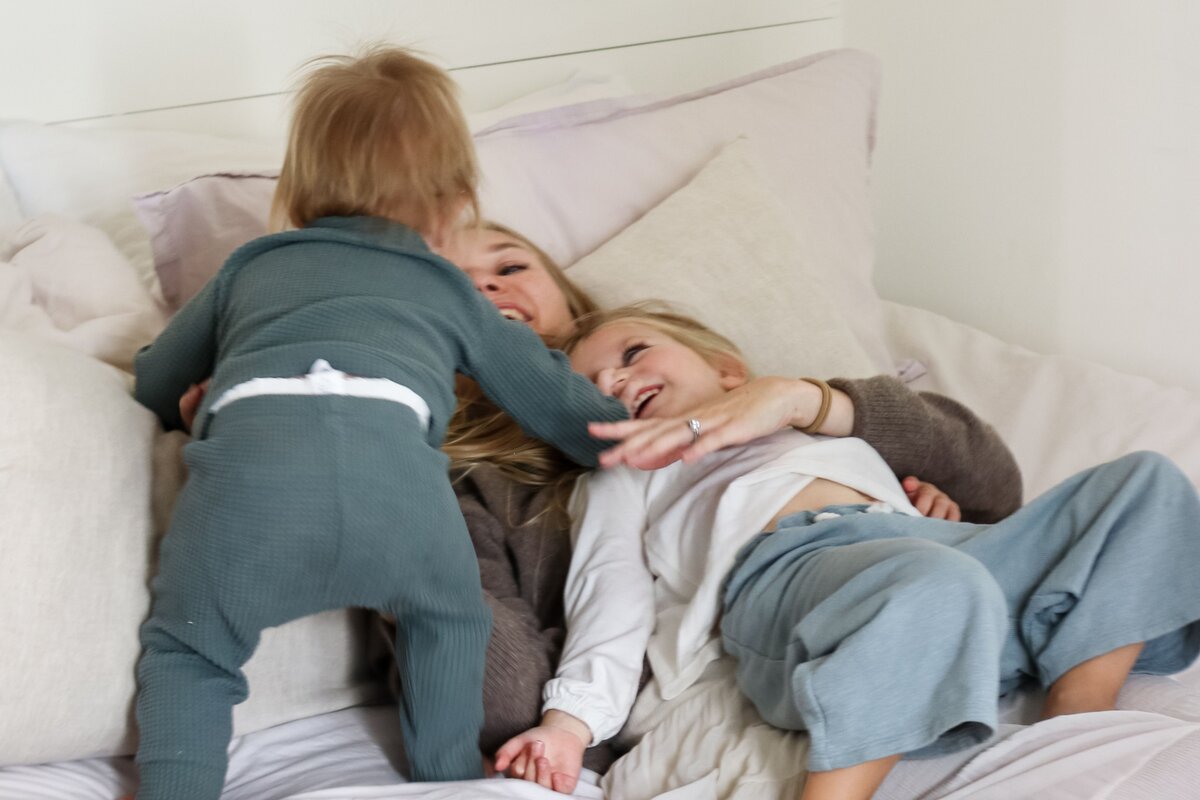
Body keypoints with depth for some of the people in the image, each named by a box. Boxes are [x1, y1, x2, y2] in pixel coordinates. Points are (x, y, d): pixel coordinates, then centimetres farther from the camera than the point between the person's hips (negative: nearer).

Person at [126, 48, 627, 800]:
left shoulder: (252, 266, 37)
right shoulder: (448, 287, 35)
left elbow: (153, 385, 43)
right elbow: (549, 393, 38)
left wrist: (189, 419, 65)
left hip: (250, 448, 0)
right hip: (392, 452, 0)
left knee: (189, 648, 20)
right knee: (449, 619, 29)